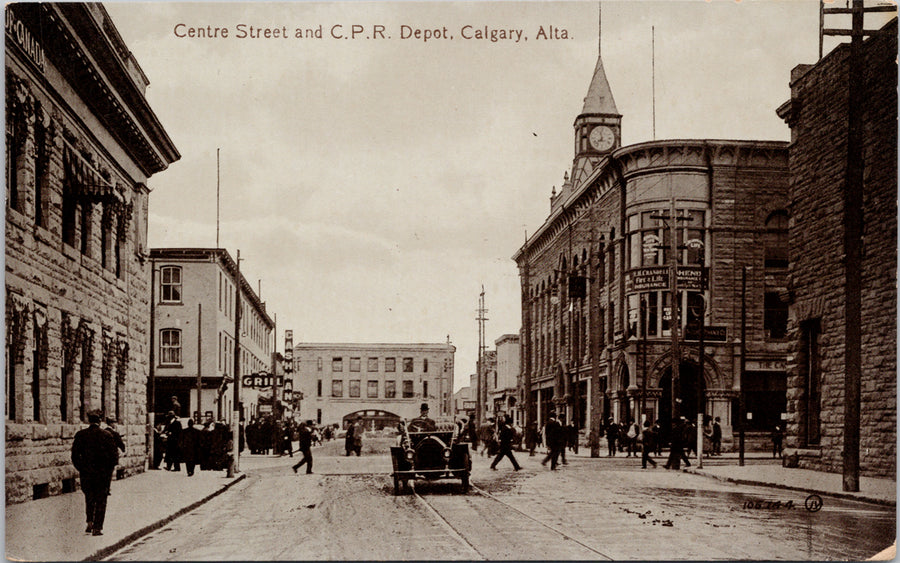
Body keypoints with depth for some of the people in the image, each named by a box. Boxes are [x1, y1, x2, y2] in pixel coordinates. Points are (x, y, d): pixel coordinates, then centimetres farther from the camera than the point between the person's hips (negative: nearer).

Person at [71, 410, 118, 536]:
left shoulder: (80, 434, -2)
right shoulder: (107, 435, -7)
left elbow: (75, 455, -1)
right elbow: (114, 455, -7)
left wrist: (81, 469, 11)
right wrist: (109, 470, 8)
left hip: (86, 473, 2)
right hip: (103, 474, -2)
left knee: (89, 498, 21)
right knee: (100, 500, 5)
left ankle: (90, 522, 10)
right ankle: (97, 528, 2)